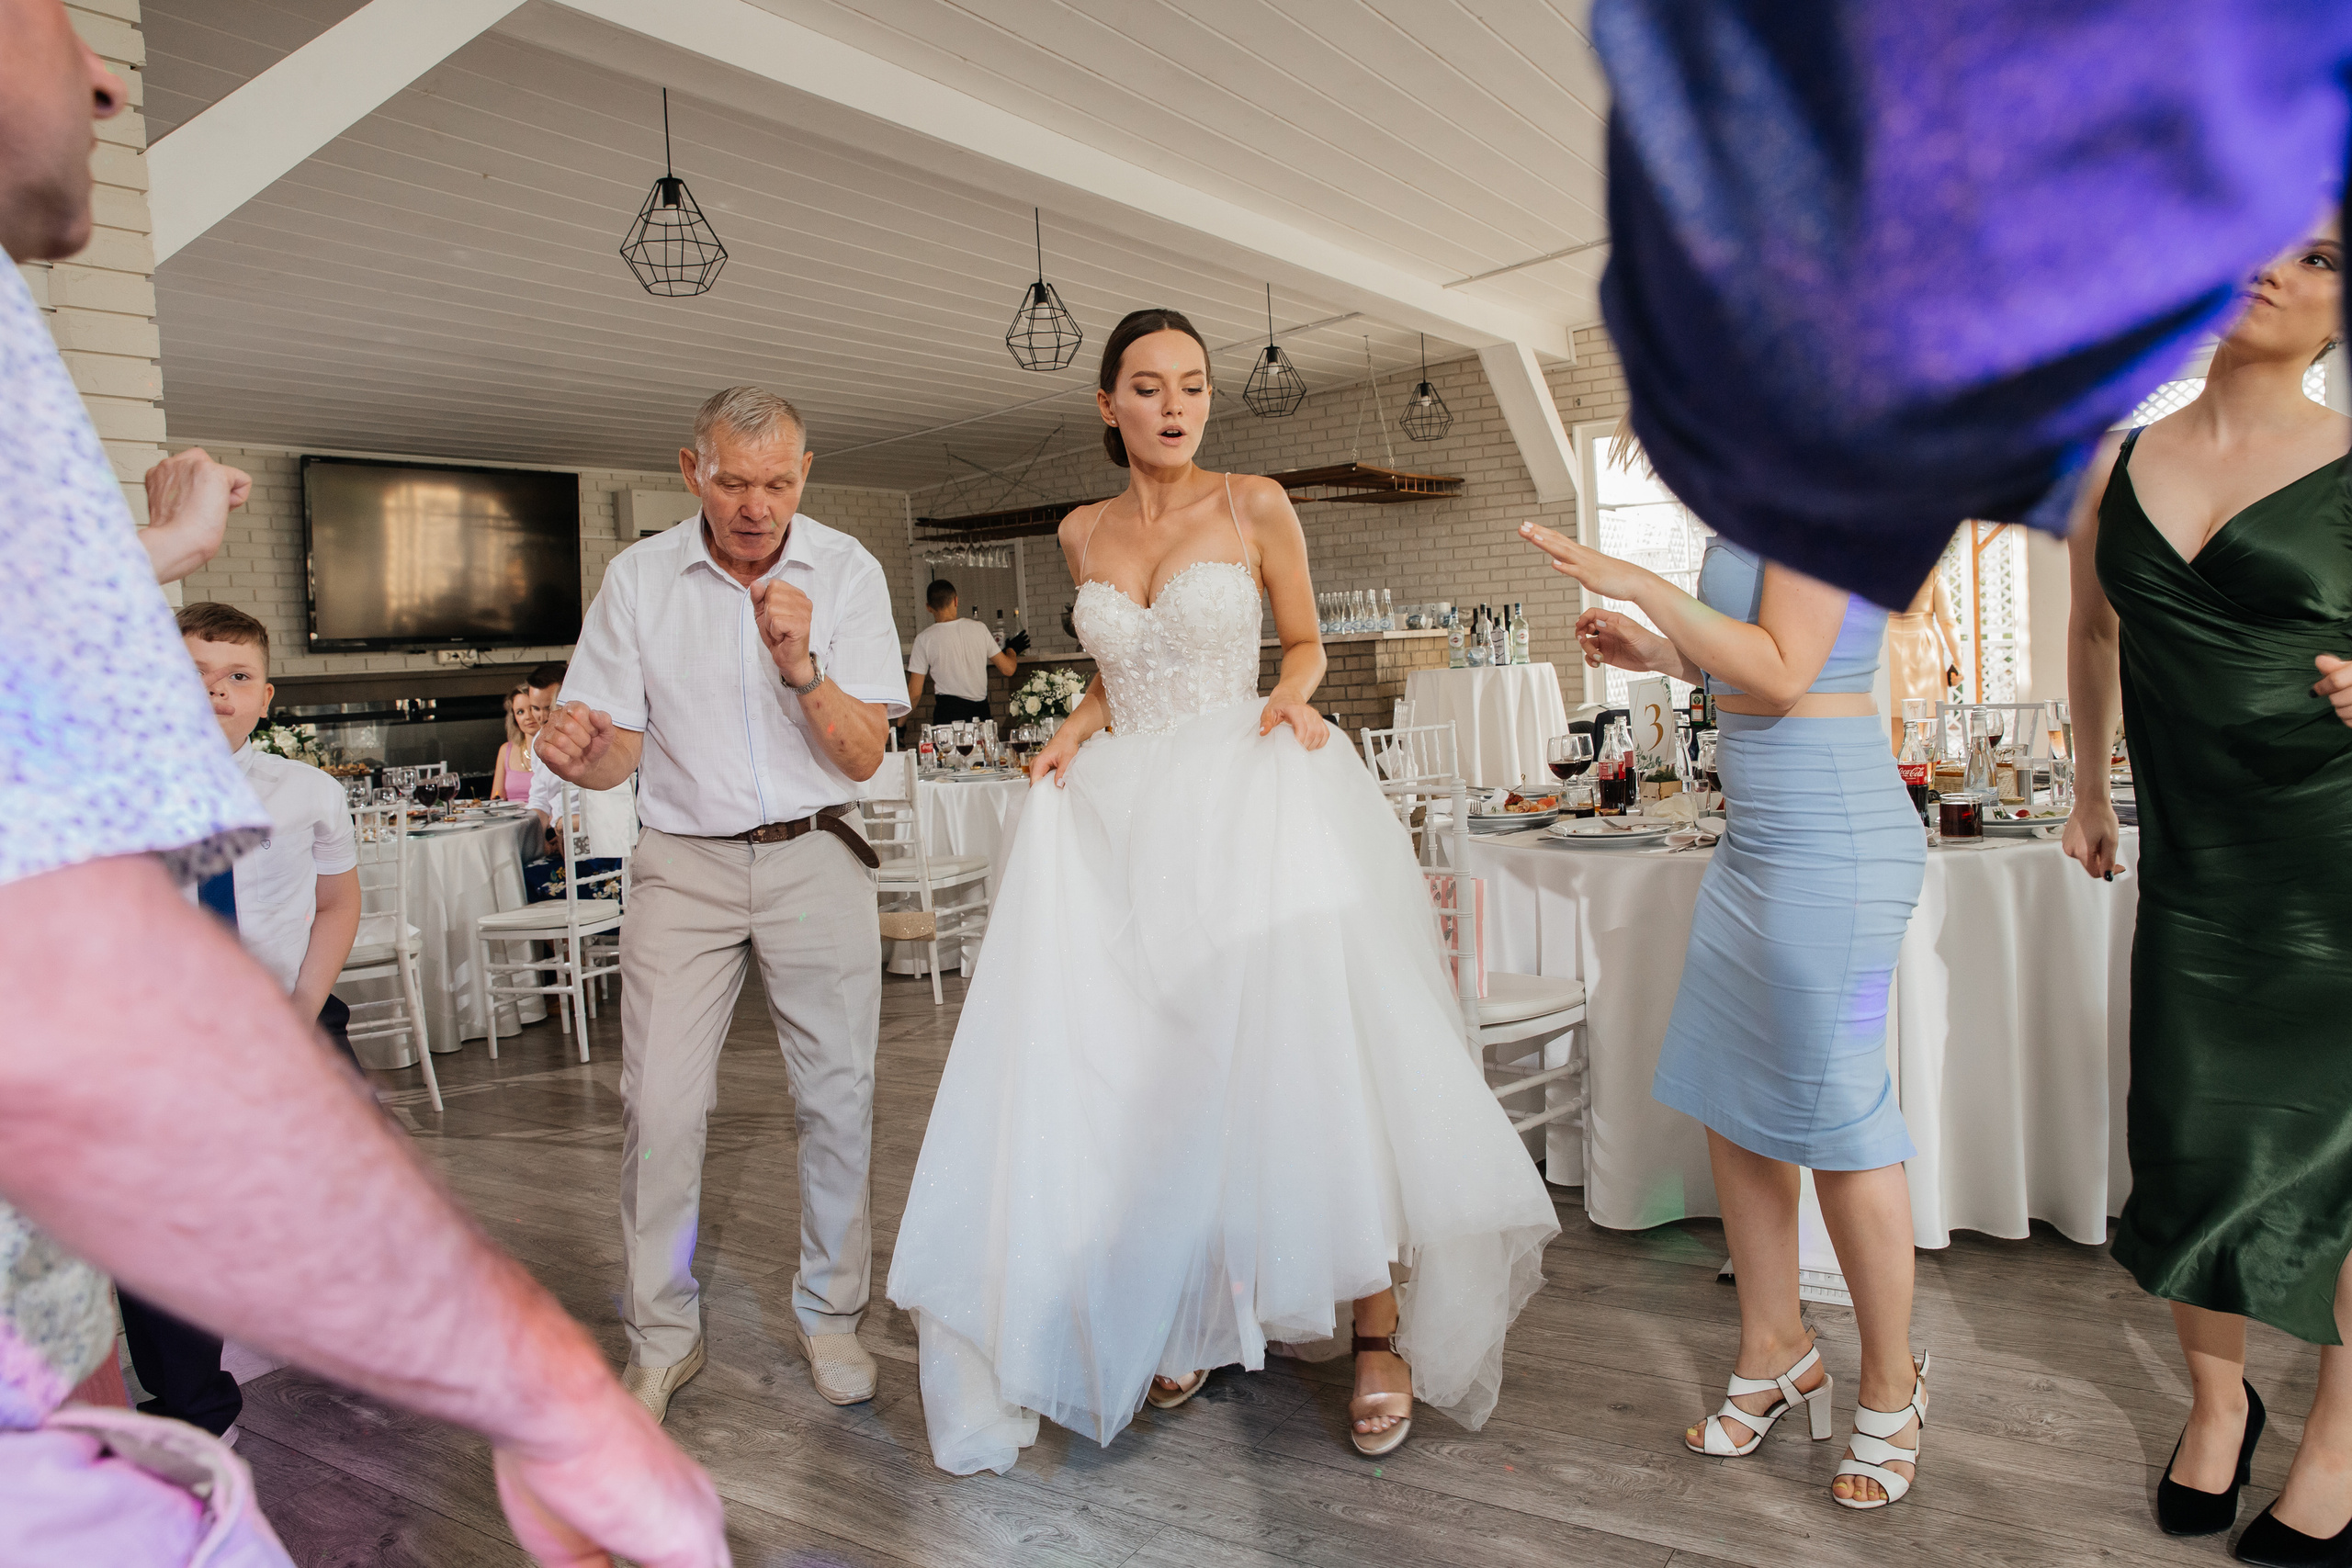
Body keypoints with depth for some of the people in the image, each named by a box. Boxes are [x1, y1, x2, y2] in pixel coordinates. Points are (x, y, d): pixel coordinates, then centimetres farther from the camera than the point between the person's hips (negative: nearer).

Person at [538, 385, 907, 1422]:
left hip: (815, 858, 0)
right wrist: (575, 753, -25)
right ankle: (662, 1335, 15)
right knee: (660, 1104, -5)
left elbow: (863, 756, -6)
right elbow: (618, 754, -2)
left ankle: (828, 1312, 22)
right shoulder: (638, 579, -2)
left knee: (836, 1095, 2)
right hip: (684, 862, 0)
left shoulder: (846, 572, -4)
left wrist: (800, 664, -23)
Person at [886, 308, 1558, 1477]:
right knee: (1149, 1069, 1)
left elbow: (1304, 642, 10)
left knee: (1309, 1043, -9)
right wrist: (1073, 733, 5)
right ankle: (1183, 1320, 16)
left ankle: (1382, 1334, 2)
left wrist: (1293, 694, -10)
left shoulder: (1255, 506, 2)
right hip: (1126, 813, 4)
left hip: (1248, 799, -3)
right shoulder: (1082, 534, 12)